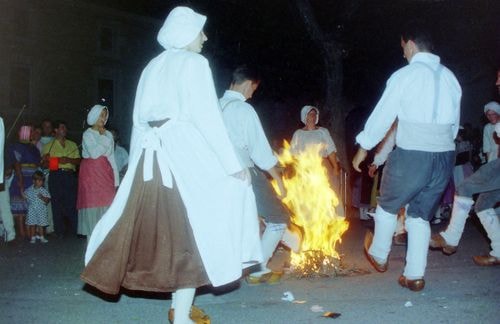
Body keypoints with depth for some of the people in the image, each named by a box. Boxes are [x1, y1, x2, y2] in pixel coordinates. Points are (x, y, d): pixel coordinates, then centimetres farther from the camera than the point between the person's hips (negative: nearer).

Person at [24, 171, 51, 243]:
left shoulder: (44, 191, -3)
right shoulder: (29, 190, 0)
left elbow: (47, 200, -7)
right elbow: (25, 197, 16)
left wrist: (42, 198, -23)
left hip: (41, 210, -1)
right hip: (32, 210, 1)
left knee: (41, 224, 4)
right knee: (32, 224, 4)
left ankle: (41, 237, 15)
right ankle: (33, 237, 14)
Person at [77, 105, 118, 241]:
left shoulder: (108, 134, 13)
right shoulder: (88, 134, 0)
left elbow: (112, 158, 12)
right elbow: (94, 153, -14)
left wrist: (116, 178, 7)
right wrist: (105, 139, -5)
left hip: (105, 172, 4)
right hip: (91, 172, -4)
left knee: (107, 203, -3)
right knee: (92, 203, -4)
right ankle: (92, 238, 0)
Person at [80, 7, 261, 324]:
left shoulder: (153, 67, 19)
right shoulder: (193, 62, -2)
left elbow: (139, 119, 17)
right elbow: (207, 117, -11)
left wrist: (139, 164, 22)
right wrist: (234, 164, -10)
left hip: (151, 153, 7)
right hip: (185, 151, -7)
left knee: (162, 226, 11)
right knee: (190, 228, -2)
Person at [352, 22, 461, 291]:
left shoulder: (404, 76, -8)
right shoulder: (450, 77, 9)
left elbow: (382, 115, -4)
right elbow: (455, 123, 13)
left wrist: (363, 148, 7)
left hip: (411, 155, -5)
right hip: (445, 156, 5)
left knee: (388, 205, 19)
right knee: (421, 215, 17)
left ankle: (378, 256, 37)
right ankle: (414, 275, 18)